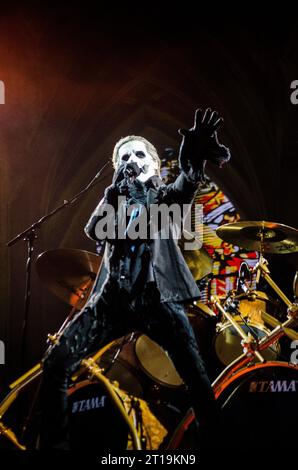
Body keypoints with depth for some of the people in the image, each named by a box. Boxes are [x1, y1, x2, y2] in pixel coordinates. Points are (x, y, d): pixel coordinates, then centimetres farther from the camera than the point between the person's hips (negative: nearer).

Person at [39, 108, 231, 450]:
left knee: (196, 378, -9)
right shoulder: (116, 197, 19)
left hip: (157, 298, -2)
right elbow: (93, 231, 0)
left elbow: (184, 189, -13)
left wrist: (195, 160, -35)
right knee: (56, 364, -5)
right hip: (113, 298, 3)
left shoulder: (162, 196, 12)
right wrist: (115, 190, -10)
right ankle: (53, 442, 10)